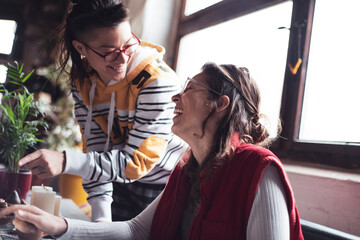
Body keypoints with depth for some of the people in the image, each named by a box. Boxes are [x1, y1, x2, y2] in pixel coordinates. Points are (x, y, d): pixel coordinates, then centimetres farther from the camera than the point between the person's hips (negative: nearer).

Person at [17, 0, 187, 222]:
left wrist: (65, 162, -39)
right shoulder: (83, 82, -7)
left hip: (167, 188, -5)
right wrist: (101, 218, -17)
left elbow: (138, 161, -28)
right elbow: (96, 149, -9)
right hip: (124, 184, 5)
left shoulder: (158, 81, -26)